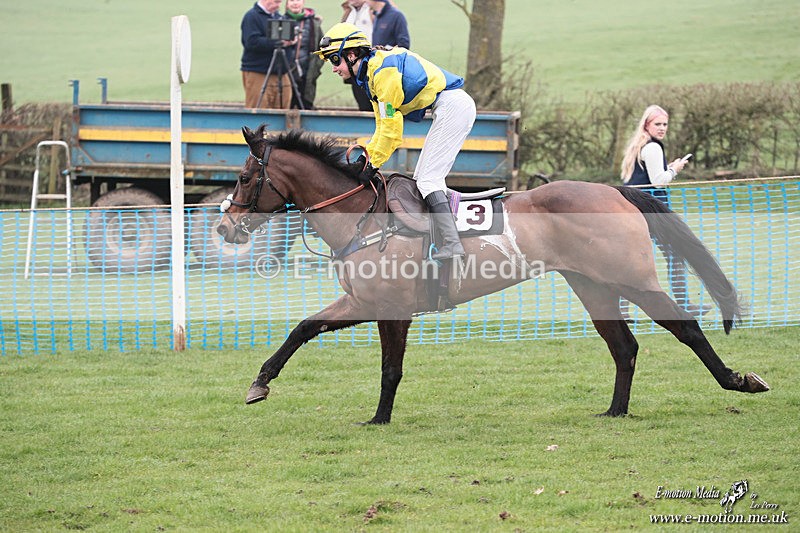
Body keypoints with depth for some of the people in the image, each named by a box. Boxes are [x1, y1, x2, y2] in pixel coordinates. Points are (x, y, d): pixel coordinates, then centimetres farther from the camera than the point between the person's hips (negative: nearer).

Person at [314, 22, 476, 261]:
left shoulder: (383, 69, -17)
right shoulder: (371, 73, 16)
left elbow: (390, 125, -18)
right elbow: (383, 124, 19)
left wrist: (374, 164, -12)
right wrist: (367, 155, 7)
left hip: (453, 106, -11)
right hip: (453, 108, 11)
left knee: (427, 178, -15)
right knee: (422, 178, 10)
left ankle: (452, 244, -25)